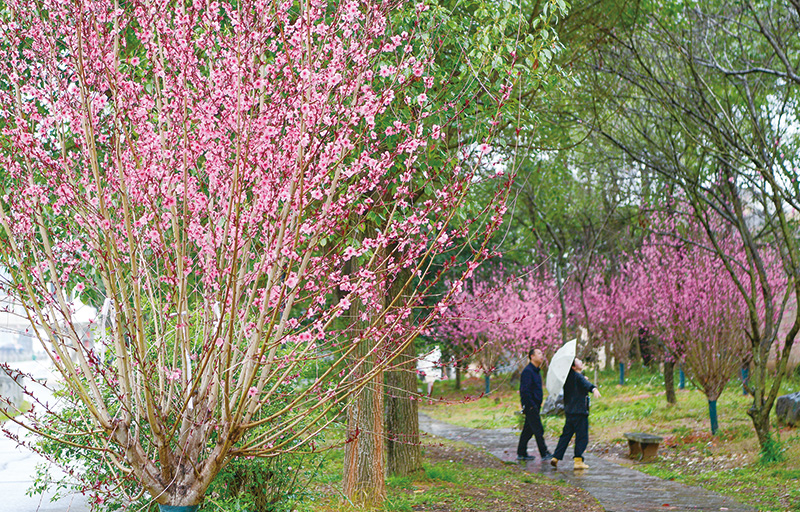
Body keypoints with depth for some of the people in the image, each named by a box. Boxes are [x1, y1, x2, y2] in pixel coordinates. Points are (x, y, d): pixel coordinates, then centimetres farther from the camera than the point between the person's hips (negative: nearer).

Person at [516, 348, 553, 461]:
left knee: (528, 430, 12)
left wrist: (538, 404, 17)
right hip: (530, 406, -10)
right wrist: (531, 405, -22)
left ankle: (521, 453, 17)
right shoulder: (528, 371, -15)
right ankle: (544, 454, -4)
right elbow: (525, 390, -20)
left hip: (535, 405, 10)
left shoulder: (536, 371, 17)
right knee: (538, 430, -7)